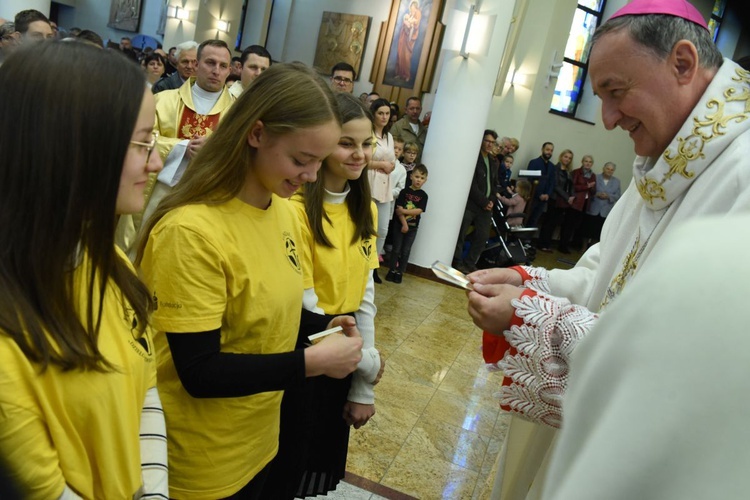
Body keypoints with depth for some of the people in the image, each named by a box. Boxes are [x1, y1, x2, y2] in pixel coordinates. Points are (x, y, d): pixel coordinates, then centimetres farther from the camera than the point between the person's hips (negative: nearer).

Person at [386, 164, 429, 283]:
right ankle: (392, 270, 18)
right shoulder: (404, 191, -4)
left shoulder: (423, 195, -2)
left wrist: (404, 211, -18)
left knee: (406, 251, 7)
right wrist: (404, 224, -17)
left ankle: (400, 272, 17)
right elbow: (398, 209, -10)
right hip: (400, 225, -1)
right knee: (396, 249, 6)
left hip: (413, 227, 1)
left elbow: (419, 211, -12)